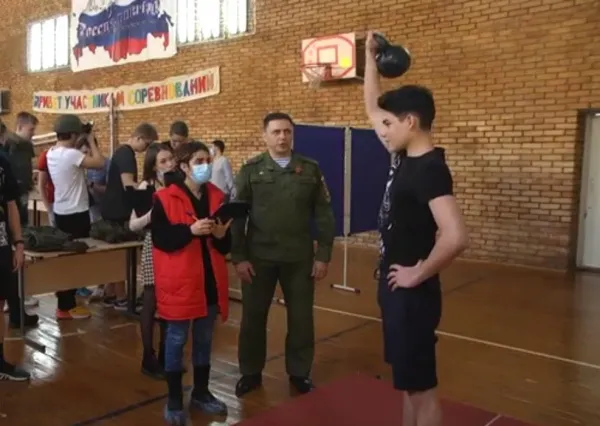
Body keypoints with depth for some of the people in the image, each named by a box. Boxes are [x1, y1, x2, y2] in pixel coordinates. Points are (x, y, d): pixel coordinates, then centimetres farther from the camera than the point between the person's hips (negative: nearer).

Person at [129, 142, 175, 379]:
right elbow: (133, 225, -7)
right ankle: (148, 359, 15)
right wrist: (153, 213, -21)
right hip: (154, 248, -3)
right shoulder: (146, 187, -4)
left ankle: (165, 355, 26)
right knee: (152, 302, 3)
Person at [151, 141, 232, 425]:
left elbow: (226, 247, 8)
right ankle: (174, 400, 20)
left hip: (210, 280, 5)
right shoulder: (165, 199, -8)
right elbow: (160, 239, -14)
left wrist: (221, 235, -14)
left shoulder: (217, 196, 6)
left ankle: (201, 392, 31)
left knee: (204, 339, 15)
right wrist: (190, 230, -25)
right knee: (177, 340, 6)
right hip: (179, 281, -5)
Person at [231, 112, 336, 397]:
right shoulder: (250, 170, 0)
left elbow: (324, 215, 3)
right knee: (253, 316, 10)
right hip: (258, 257, 0)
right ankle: (250, 373, 28)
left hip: (299, 258, 1)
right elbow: (236, 215, -1)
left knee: (301, 318, 10)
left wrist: (323, 255, -2)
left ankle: (300, 372, 29)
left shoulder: (311, 170, 2)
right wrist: (238, 257, -7)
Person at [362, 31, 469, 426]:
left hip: (412, 294, -9)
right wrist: (370, 57, 17)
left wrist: (418, 275, -21)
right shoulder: (404, 158, 5)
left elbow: (456, 238, -33)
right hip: (395, 289, 9)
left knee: (422, 386, 5)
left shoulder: (430, 169, -21)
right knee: (408, 382, 21)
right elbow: (372, 106, 19)